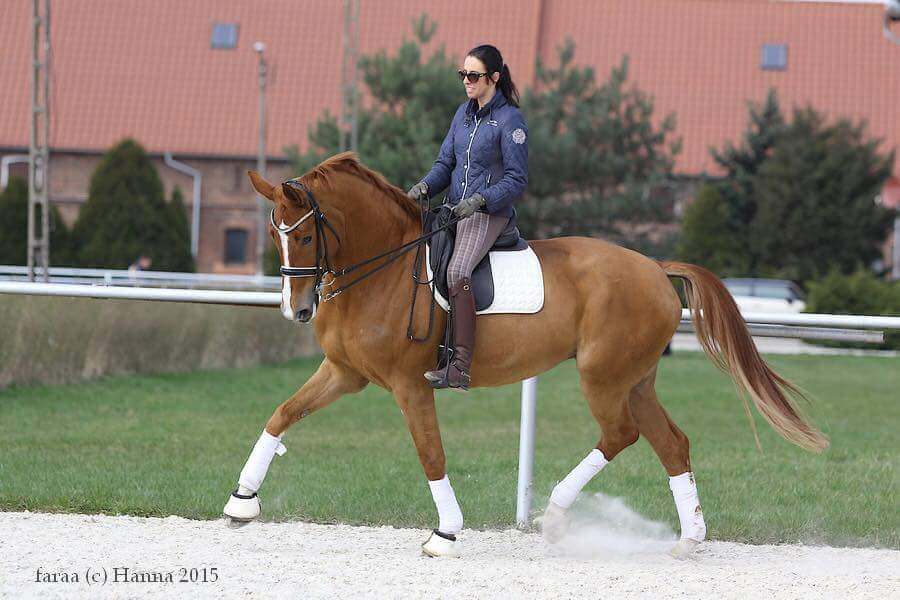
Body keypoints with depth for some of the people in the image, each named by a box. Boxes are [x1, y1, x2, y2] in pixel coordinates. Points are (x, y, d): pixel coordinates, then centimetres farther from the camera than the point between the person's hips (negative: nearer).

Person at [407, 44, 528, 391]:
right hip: (454, 209, 9)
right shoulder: (464, 113, 13)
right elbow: (446, 161, 15)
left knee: (456, 272, -31)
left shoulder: (510, 120, -9)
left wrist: (480, 200, -24)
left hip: (490, 213, -9)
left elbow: (517, 180, -11)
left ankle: (460, 368, -36)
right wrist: (425, 186, -5)